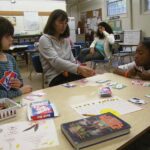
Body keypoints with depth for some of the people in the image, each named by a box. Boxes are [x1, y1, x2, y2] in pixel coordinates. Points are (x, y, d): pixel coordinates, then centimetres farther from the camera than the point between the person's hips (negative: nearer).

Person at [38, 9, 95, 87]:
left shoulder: (65, 40, 16)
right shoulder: (44, 39, -6)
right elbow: (55, 61, -22)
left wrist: (67, 69, -9)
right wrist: (78, 68, -37)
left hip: (69, 73, 6)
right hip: (56, 77, -6)